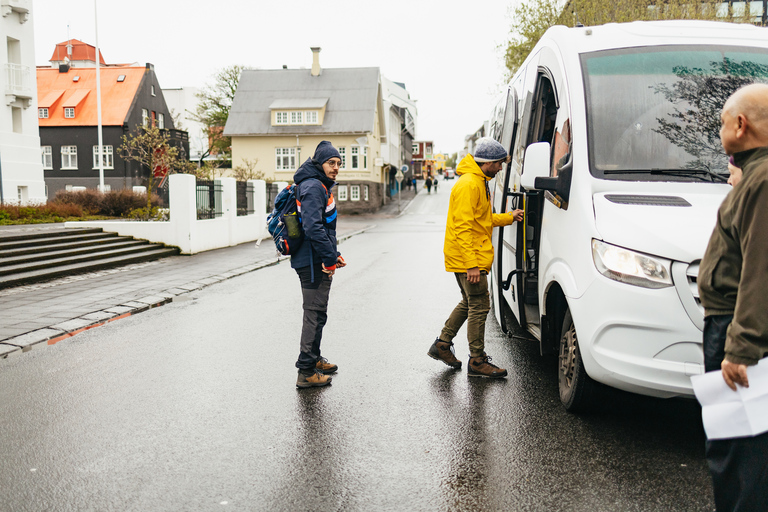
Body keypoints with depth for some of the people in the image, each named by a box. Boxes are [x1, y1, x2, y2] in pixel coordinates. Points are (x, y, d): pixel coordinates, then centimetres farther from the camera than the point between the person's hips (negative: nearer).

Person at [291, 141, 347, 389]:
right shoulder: (313, 187, -16)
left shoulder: (321, 186, 17)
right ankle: (306, 372, 1)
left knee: (316, 312, 20)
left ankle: (314, 359, 35)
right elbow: (313, 228, -27)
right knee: (315, 314, -6)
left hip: (318, 261, 11)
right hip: (313, 263, -11)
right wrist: (330, 258, -23)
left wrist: (334, 254, 14)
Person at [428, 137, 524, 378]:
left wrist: (510, 217, 21)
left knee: (469, 303, 19)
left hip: (474, 258, 11)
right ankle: (477, 361, 6)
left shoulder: (479, 183, 16)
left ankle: (442, 344, 28)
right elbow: (463, 226, -23)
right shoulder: (469, 185, -18)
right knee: (479, 307, -3)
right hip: (469, 259, -11)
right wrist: (471, 264, -26)